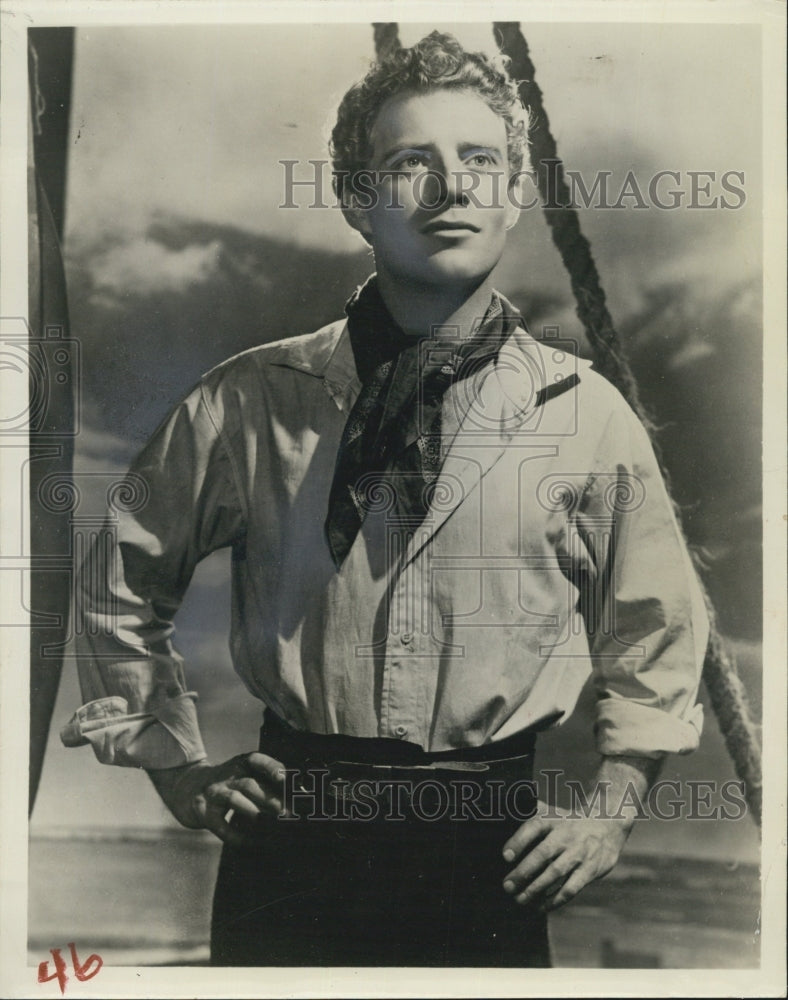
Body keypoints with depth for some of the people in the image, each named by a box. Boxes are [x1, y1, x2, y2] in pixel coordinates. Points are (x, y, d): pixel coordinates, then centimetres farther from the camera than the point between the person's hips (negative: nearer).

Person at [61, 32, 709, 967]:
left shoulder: (588, 414, -3)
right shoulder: (250, 402, -5)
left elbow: (656, 628, 9)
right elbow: (118, 583, 8)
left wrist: (611, 805, 4)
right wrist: (177, 764, 6)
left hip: (494, 855, 1)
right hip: (291, 843, 0)